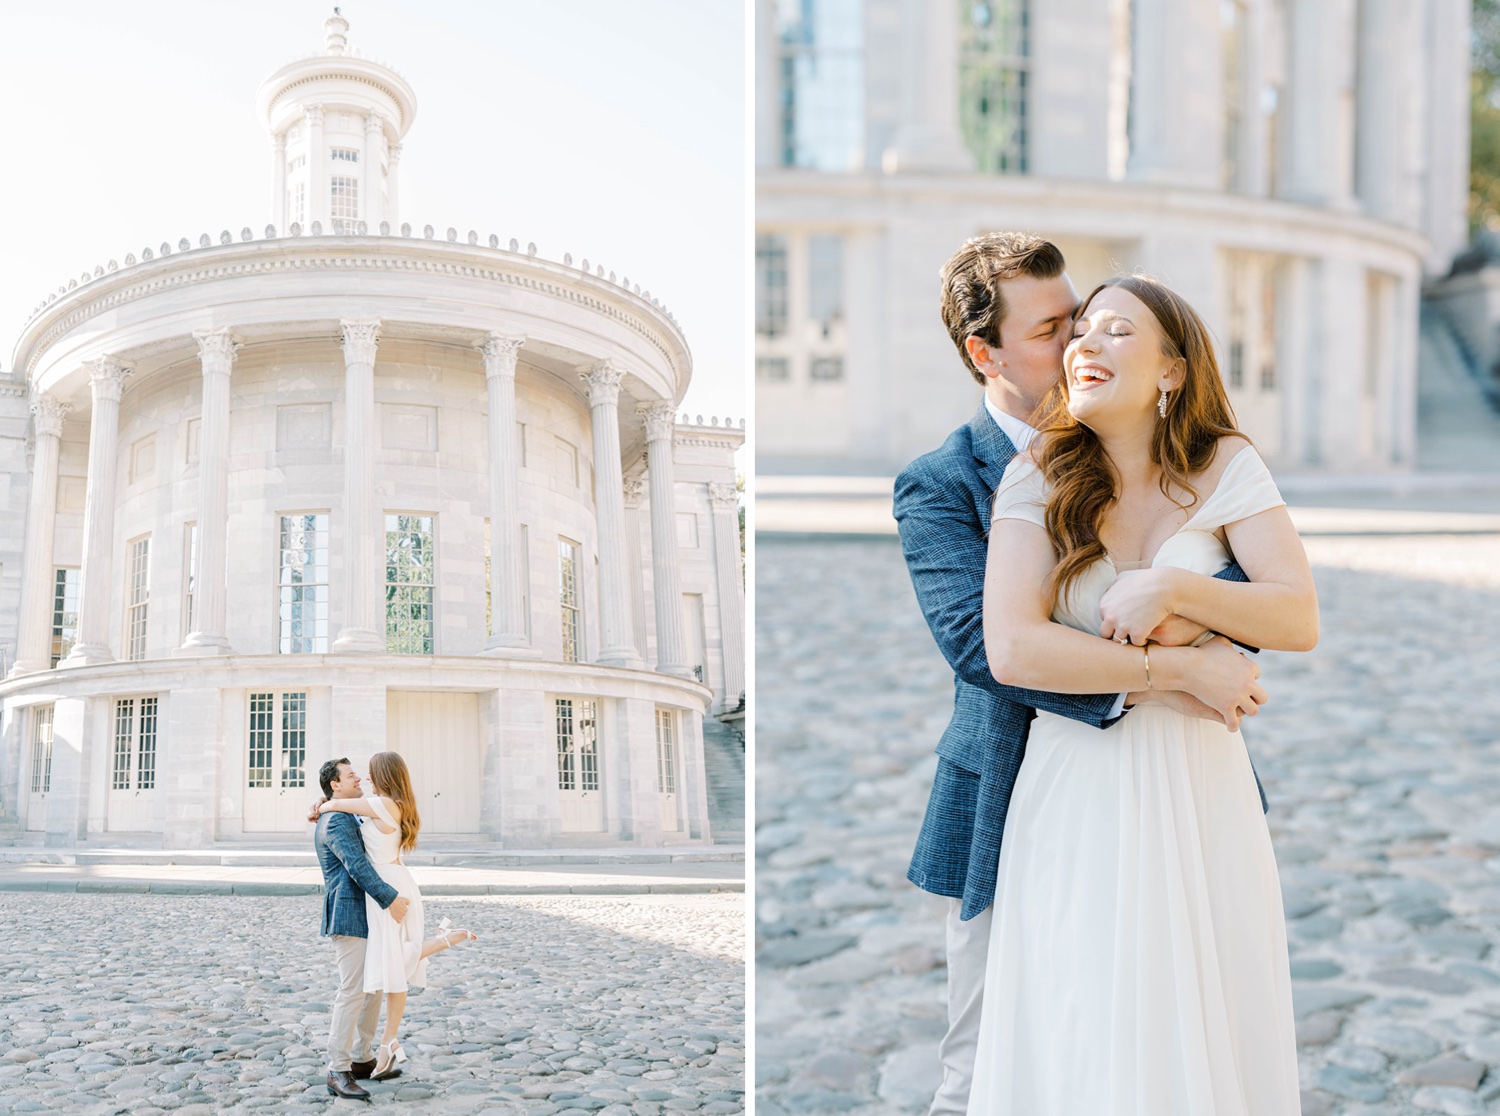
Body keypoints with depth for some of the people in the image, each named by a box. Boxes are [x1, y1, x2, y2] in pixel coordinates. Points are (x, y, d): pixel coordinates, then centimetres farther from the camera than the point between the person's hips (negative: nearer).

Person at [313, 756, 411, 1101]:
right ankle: (338, 1072, -8)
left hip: (366, 917, 11)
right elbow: (357, 866, -24)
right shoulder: (336, 821, -14)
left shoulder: (348, 819, 19)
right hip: (349, 917, -11)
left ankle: (362, 1059, 21)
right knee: (353, 992, -11)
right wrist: (391, 900, -24)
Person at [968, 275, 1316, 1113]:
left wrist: (1175, 587, -18)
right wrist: (1181, 671, -14)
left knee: (1213, 1028, 7)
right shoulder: (1038, 479, -2)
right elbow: (1011, 650, -14)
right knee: (1086, 1042, 3)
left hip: (1203, 789, 1)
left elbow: (1301, 620, -4)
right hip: (1080, 796, -1)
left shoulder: (1226, 467, 2)